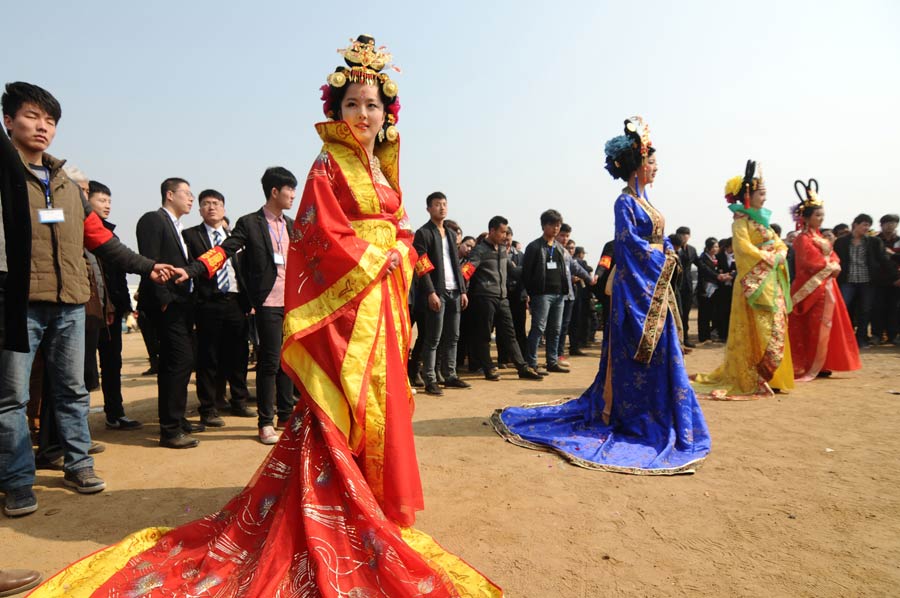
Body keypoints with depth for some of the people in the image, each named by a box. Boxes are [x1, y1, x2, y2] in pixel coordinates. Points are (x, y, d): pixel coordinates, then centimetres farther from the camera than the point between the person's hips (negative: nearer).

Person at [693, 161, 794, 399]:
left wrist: (778, 257, -3)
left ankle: (769, 377, 17)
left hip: (772, 283, 9)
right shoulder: (741, 221, -7)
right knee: (758, 333, -8)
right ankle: (753, 379, -2)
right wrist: (769, 259, -12)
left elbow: (780, 245, 17)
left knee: (775, 330, 9)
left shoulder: (761, 220, 18)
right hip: (755, 284, -9)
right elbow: (745, 249, -20)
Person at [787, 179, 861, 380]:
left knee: (825, 326, 11)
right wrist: (830, 268, -7)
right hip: (812, 289, -9)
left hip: (826, 287, 9)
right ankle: (807, 367, -1)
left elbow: (832, 257, 14)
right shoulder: (803, 239, -11)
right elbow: (813, 262, -19)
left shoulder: (820, 237, 17)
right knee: (813, 328, -7)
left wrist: (835, 265, -6)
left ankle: (820, 366, 18)